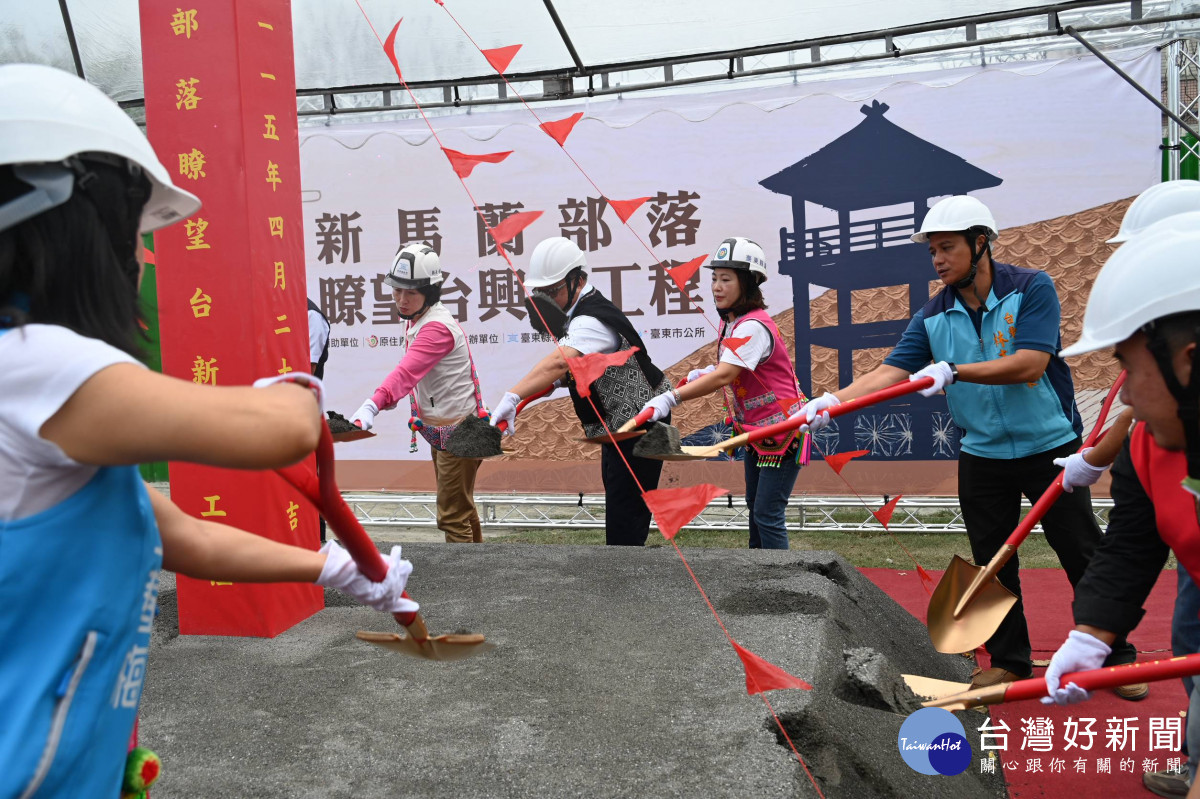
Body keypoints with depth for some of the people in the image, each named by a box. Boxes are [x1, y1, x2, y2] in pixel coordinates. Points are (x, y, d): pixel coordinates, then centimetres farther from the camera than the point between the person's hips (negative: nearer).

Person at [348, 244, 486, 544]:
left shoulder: (438, 327, -25)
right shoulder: (417, 319, 5)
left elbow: (407, 372, -41)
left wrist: (372, 405, -54)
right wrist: (385, 398, -4)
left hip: (458, 431, -10)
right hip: (438, 429, 10)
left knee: (452, 516, -4)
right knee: (462, 507, 24)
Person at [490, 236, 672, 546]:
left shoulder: (591, 321, -27)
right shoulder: (581, 313, 6)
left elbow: (559, 360, -46)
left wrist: (513, 396, -57)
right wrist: (562, 379, -2)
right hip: (619, 429, 11)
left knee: (624, 518, -7)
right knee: (619, 506, 22)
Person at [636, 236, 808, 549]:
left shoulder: (754, 326, -25)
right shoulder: (730, 324, 5)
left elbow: (724, 376, -38)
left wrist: (670, 398, -45)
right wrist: (704, 373, -3)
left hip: (783, 431, -10)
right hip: (756, 430, 10)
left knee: (767, 514, -7)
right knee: (755, 506, 20)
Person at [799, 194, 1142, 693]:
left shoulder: (1031, 289, -12)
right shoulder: (934, 316, -1)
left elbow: (1029, 366, -24)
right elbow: (891, 371, -12)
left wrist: (952, 371, -32)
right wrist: (832, 400, -27)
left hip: (1050, 448, -3)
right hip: (982, 457, 4)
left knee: (1083, 555, 6)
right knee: (992, 564, 10)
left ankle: (1117, 657, 25)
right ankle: (1009, 661, 26)